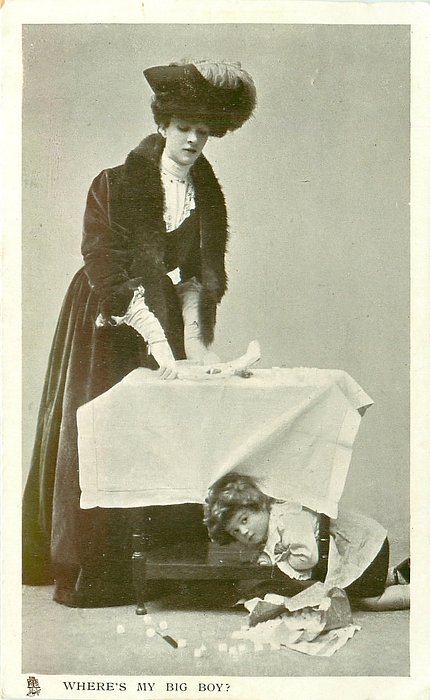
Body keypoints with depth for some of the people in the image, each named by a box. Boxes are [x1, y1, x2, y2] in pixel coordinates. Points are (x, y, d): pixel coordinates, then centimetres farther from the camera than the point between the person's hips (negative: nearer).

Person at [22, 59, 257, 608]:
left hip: (165, 321, 4)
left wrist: (192, 337, -10)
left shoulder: (208, 196, 4)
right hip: (106, 326, -4)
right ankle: (89, 570, 9)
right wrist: (156, 340, -25)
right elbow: (110, 274, -18)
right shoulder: (114, 185, -11)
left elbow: (202, 273, 4)